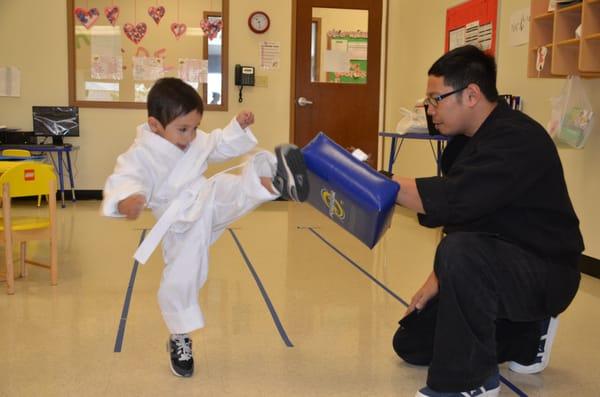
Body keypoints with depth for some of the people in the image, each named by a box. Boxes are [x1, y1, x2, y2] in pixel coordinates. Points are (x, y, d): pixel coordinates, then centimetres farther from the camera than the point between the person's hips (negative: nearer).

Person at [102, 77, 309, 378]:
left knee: (239, 188, -22)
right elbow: (124, 179, -31)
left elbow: (221, 145, 21)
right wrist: (125, 200, -54)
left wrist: (239, 127, 3)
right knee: (179, 281, -3)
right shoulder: (142, 153, -17)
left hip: (212, 202, 5)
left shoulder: (197, 141, 4)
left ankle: (275, 183, -56)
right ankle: (179, 340, 19)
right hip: (183, 228, -4)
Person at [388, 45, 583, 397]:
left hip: (545, 273, -9)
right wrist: (439, 278, 3)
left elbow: (450, 201, -37)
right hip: (497, 264, 10)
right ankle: (526, 337, 23)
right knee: (412, 345, 12)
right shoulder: (464, 141, 6)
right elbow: (459, 214, 11)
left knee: (462, 253, -40)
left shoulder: (516, 141, -25)